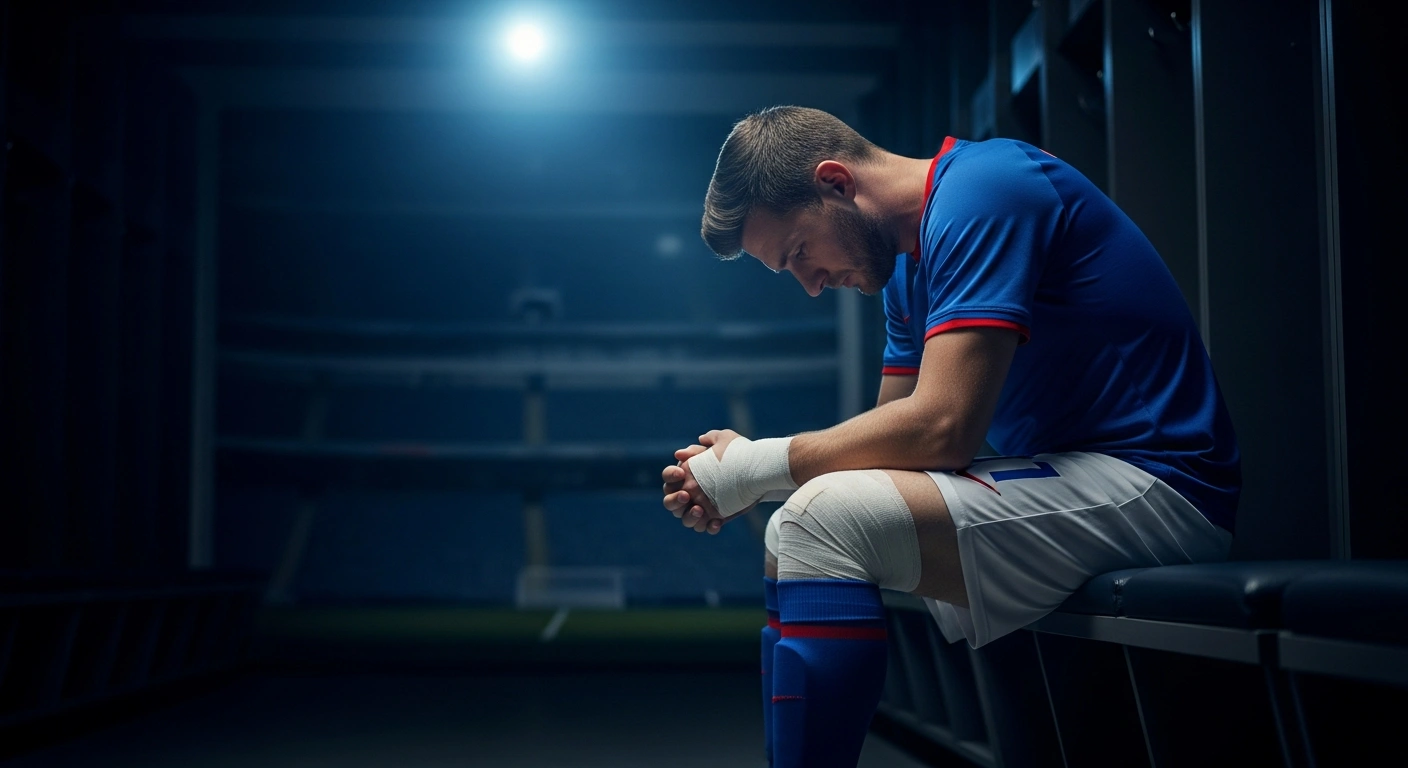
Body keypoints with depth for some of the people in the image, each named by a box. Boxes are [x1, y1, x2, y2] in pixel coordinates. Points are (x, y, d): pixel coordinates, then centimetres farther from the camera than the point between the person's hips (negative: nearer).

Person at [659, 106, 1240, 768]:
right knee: (789, 540, 18)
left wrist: (758, 466, -13)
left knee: (820, 523, -25)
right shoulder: (908, 264, 15)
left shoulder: (980, 192, -16)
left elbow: (939, 429, -25)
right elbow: (892, 431, 14)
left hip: (1152, 489, -10)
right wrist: (738, 474, -1)